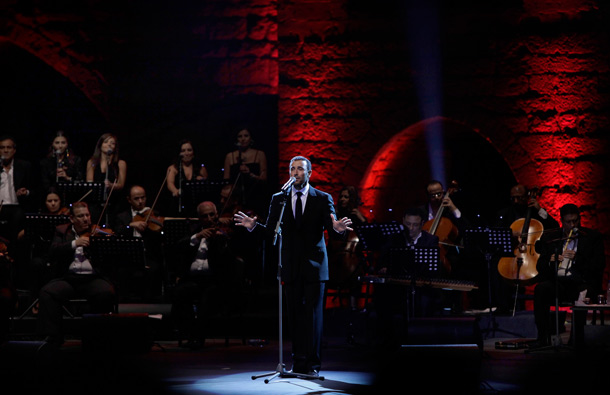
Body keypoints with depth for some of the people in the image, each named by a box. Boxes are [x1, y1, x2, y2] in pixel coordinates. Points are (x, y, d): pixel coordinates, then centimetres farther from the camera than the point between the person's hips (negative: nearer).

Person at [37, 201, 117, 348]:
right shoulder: (62, 231, 14)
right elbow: (53, 252, -2)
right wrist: (74, 244, -15)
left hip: (93, 278, -1)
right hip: (68, 278, 1)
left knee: (106, 293, -33)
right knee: (46, 293, -26)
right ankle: (53, 337, -16)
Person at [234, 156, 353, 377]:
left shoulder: (323, 199, 3)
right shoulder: (278, 199, 8)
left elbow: (331, 226, -7)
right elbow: (270, 231, 4)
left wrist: (338, 228, -31)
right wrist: (253, 226, -15)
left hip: (314, 265, -2)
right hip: (291, 265, 2)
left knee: (313, 314, -2)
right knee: (294, 315, 5)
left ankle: (313, 363, 3)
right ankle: (298, 361, 12)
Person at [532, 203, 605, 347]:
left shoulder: (592, 237, 13)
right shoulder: (550, 237, 20)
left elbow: (599, 265, 1)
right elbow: (540, 266, 14)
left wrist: (576, 258, -11)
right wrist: (550, 260, -9)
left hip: (580, 282, -2)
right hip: (557, 282, 2)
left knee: (582, 295, -38)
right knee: (540, 289, -31)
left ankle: (578, 338, -29)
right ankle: (543, 338, -29)